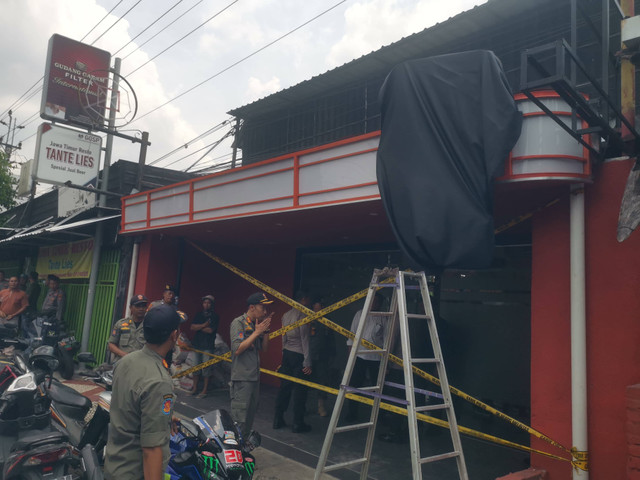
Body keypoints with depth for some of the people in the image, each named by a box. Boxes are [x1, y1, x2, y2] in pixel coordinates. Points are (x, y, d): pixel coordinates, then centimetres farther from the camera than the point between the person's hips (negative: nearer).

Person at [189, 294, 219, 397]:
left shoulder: (215, 316, -1)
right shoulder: (199, 315, 13)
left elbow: (210, 330, -12)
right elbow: (192, 327, 3)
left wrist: (198, 327, -1)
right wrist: (203, 325, -9)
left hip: (208, 346, -4)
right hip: (196, 344, 5)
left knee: (206, 368, -3)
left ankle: (204, 390, 4)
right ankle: (194, 388, 19)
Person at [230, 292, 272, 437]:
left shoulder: (256, 324, 13)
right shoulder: (238, 323, -11)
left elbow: (264, 348, 13)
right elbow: (237, 349, -21)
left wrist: (266, 330, 0)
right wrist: (257, 332, -18)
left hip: (255, 376, 9)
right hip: (242, 378, -8)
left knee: (251, 412, 16)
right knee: (239, 417, -6)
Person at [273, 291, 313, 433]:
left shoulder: (286, 315, 12)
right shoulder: (303, 315, -12)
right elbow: (304, 339, -15)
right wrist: (307, 362, -15)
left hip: (287, 353, 7)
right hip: (299, 355, -7)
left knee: (284, 387, 13)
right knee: (300, 389, 0)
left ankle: (278, 420, 19)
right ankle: (298, 424, 7)